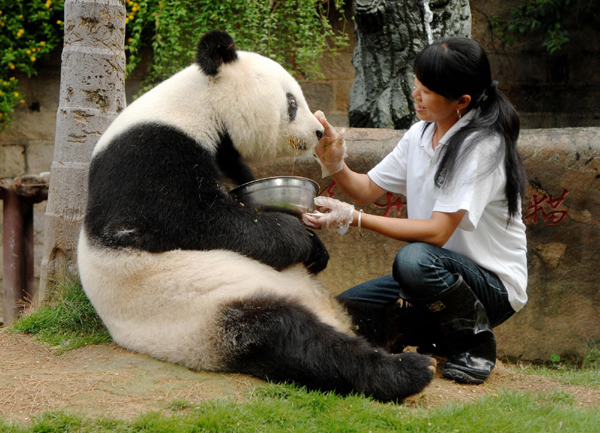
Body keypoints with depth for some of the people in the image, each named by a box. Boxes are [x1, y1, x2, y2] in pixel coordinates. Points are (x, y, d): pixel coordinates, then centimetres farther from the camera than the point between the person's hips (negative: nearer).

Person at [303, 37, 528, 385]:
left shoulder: (483, 145, -21)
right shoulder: (420, 135, 3)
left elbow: (437, 232, -27)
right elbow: (367, 190, 10)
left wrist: (354, 218, -29)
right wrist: (335, 164, -11)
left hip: (493, 285, -7)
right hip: (438, 276, 7)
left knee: (414, 259, -37)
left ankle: (476, 342, -12)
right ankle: (438, 337, 11)